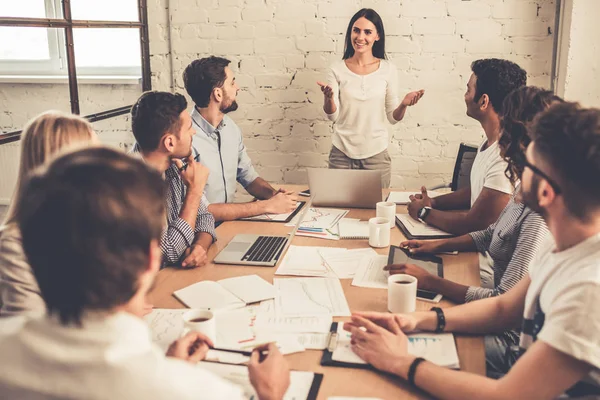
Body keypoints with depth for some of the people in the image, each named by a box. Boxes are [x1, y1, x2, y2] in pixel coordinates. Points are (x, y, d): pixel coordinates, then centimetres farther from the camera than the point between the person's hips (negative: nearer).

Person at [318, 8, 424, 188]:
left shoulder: (388, 69, -1)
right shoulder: (337, 69, -2)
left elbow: (393, 117, 1)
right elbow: (332, 116, -5)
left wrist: (404, 104, -19)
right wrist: (328, 97, -24)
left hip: (377, 154, 0)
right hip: (342, 154, 0)